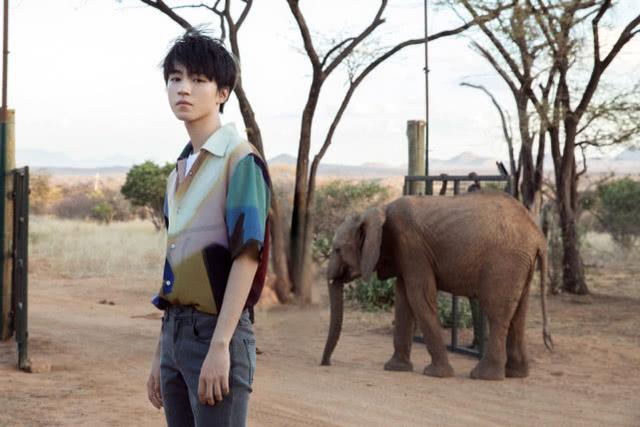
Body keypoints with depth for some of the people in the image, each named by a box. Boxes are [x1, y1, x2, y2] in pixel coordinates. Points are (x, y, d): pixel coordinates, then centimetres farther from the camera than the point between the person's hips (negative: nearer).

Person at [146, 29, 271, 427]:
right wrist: (161, 354, 16)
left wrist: (220, 346, -21)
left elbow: (247, 256, -16)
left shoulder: (240, 160, -9)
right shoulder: (179, 171, 15)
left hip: (217, 333, -8)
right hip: (175, 330, 8)